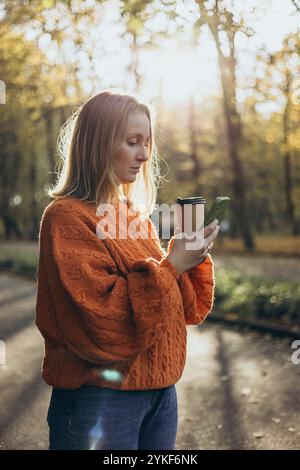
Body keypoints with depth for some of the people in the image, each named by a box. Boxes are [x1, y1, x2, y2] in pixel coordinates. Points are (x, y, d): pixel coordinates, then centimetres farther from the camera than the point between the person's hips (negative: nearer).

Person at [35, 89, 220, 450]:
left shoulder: (137, 216, 9)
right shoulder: (68, 217, -14)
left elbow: (187, 309, 10)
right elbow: (99, 323, -22)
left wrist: (193, 258, -8)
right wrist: (169, 267, -21)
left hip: (160, 388, 7)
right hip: (101, 397, -7)